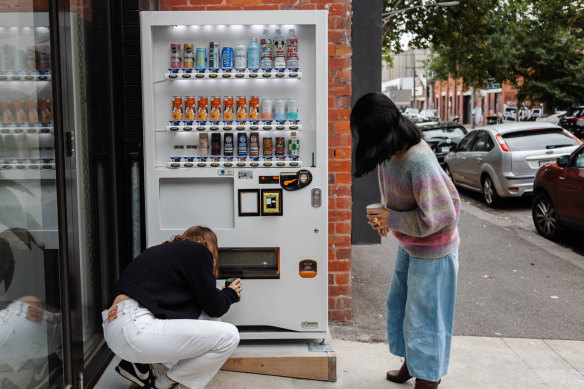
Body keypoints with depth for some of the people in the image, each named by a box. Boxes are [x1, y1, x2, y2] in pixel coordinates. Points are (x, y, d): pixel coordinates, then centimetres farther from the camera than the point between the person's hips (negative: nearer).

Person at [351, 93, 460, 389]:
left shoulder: (418, 161, -33)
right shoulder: (388, 153, -7)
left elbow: (434, 217, -30)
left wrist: (391, 219, -21)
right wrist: (385, 216, -6)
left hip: (433, 250, -9)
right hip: (407, 245, 9)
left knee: (424, 318, 4)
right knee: (399, 305, 22)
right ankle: (410, 364, 42)